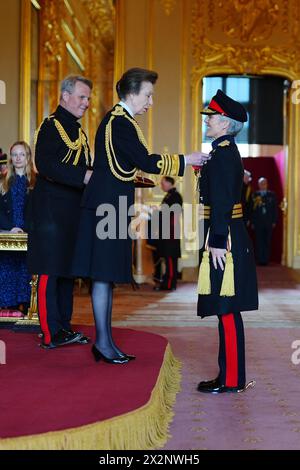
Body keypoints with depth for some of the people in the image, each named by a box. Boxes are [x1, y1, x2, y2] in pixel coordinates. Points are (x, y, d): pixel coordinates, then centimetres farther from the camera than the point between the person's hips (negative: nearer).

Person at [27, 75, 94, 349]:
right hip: (52, 211, -9)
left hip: (73, 212, 9)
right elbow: (44, 165, -21)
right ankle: (51, 334, -2)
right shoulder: (51, 125, -7)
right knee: (50, 272, -6)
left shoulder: (79, 131, 20)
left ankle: (64, 327, 19)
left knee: (67, 271, 11)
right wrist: (83, 177, -27)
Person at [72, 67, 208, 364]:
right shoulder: (121, 123, -14)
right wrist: (185, 161, -11)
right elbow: (147, 163, -19)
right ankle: (103, 342, 1)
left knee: (106, 275, 11)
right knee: (104, 274, -5)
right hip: (109, 206, -10)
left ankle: (105, 341, 17)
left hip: (107, 205, 10)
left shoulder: (117, 119, 17)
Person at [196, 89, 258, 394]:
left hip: (224, 241, -10)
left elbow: (222, 202, -20)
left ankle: (231, 379, 2)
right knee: (227, 311, 13)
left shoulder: (223, 153, -13)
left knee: (227, 310, -5)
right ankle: (230, 374, 20)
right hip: (227, 237, 10)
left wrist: (217, 243, -22)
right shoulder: (226, 151, 18)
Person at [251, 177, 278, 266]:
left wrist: (274, 221, 1)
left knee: (267, 242, 1)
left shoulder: (272, 195, 8)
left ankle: (266, 260, 6)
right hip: (258, 223, -1)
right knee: (259, 242, -2)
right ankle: (260, 260, 2)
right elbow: (252, 209, 3)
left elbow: (275, 208, 7)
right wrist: (252, 222, -2)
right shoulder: (255, 195, 5)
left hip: (269, 223, 1)